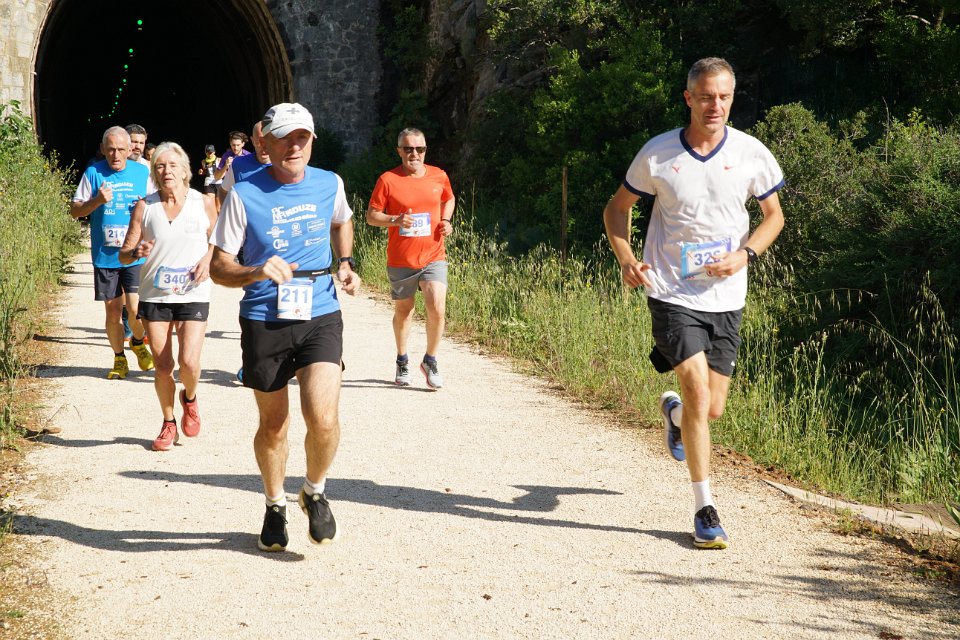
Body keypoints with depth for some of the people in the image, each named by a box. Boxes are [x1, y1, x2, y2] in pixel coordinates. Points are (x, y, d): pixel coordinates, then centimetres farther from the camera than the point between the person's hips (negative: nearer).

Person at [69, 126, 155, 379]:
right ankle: (119, 359, 26)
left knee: (136, 309, -12)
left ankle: (138, 343, 19)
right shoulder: (93, 173, 0)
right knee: (113, 312, 7)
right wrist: (97, 200, -17)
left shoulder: (142, 172, 3)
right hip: (105, 256, 1)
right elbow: (75, 210, 1)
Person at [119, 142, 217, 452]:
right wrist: (137, 253, -23)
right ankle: (168, 423, 25)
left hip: (193, 296, -1)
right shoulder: (144, 207, -1)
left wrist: (207, 260, -6)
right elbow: (123, 254, 0)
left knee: (189, 362, -13)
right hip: (154, 296, 1)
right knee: (162, 366, 4)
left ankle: (190, 398, 22)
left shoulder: (204, 204, -2)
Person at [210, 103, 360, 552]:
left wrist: (345, 264, 11)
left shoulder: (330, 185, 3)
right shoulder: (244, 195, -8)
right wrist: (257, 272, -25)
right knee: (273, 426, 11)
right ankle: (275, 506, 36)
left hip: (321, 317, 1)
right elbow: (218, 267, -6)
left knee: (323, 419, -16)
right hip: (264, 322, -1)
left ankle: (315, 493, 14)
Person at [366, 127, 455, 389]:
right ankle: (402, 362, 34)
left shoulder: (439, 176, 3)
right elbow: (371, 215, -3)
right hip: (400, 260, -1)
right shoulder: (388, 180, -6)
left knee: (437, 309, -14)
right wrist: (396, 220, -21)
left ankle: (430, 362, 5)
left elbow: (449, 199, 23)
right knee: (403, 312, 13)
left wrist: (446, 220, 4)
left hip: (433, 257, 1)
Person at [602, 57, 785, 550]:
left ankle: (674, 413, 47)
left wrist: (745, 255, -8)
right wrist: (626, 258, -9)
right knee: (698, 389, -17)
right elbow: (618, 207, 9)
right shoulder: (657, 154, -5)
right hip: (672, 293, -2)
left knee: (712, 410, 8)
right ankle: (705, 510, -7)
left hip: (726, 299, 3)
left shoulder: (751, 154, -2)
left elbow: (774, 215, 11)